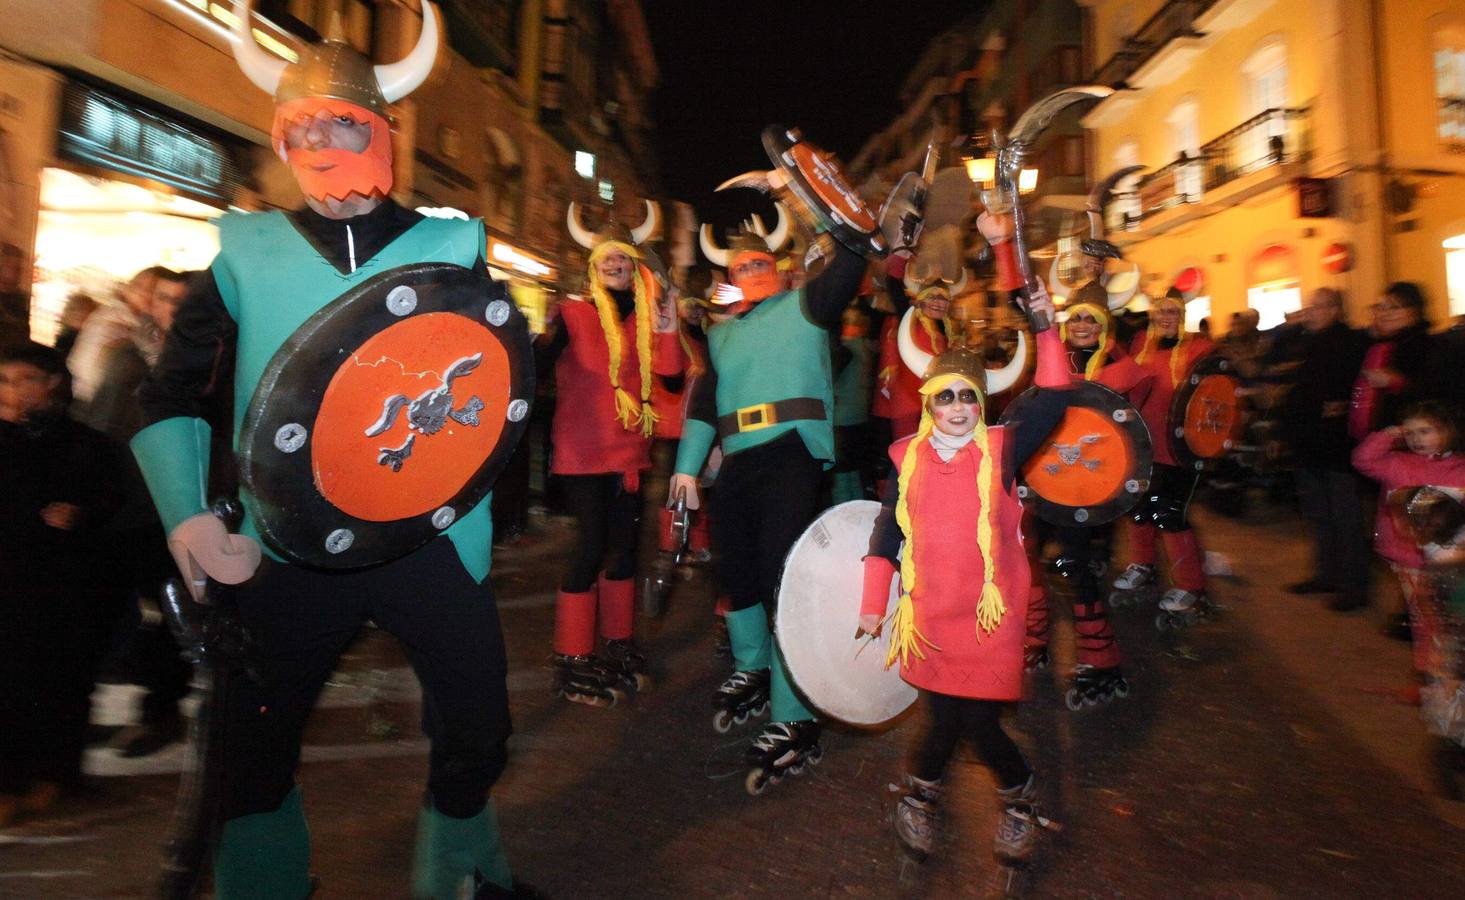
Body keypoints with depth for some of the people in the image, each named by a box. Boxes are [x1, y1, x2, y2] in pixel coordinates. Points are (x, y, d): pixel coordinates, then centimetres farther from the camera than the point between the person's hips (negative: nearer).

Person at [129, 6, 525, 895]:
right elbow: (173, 395, 8)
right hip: (289, 546, 1)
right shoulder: (245, 251, 7)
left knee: (477, 730, 6)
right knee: (254, 745, 10)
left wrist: (461, 411, -16)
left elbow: (500, 374, 5)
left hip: (430, 538, 0)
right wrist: (188, 517, -5)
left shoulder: (452, 245, 5)